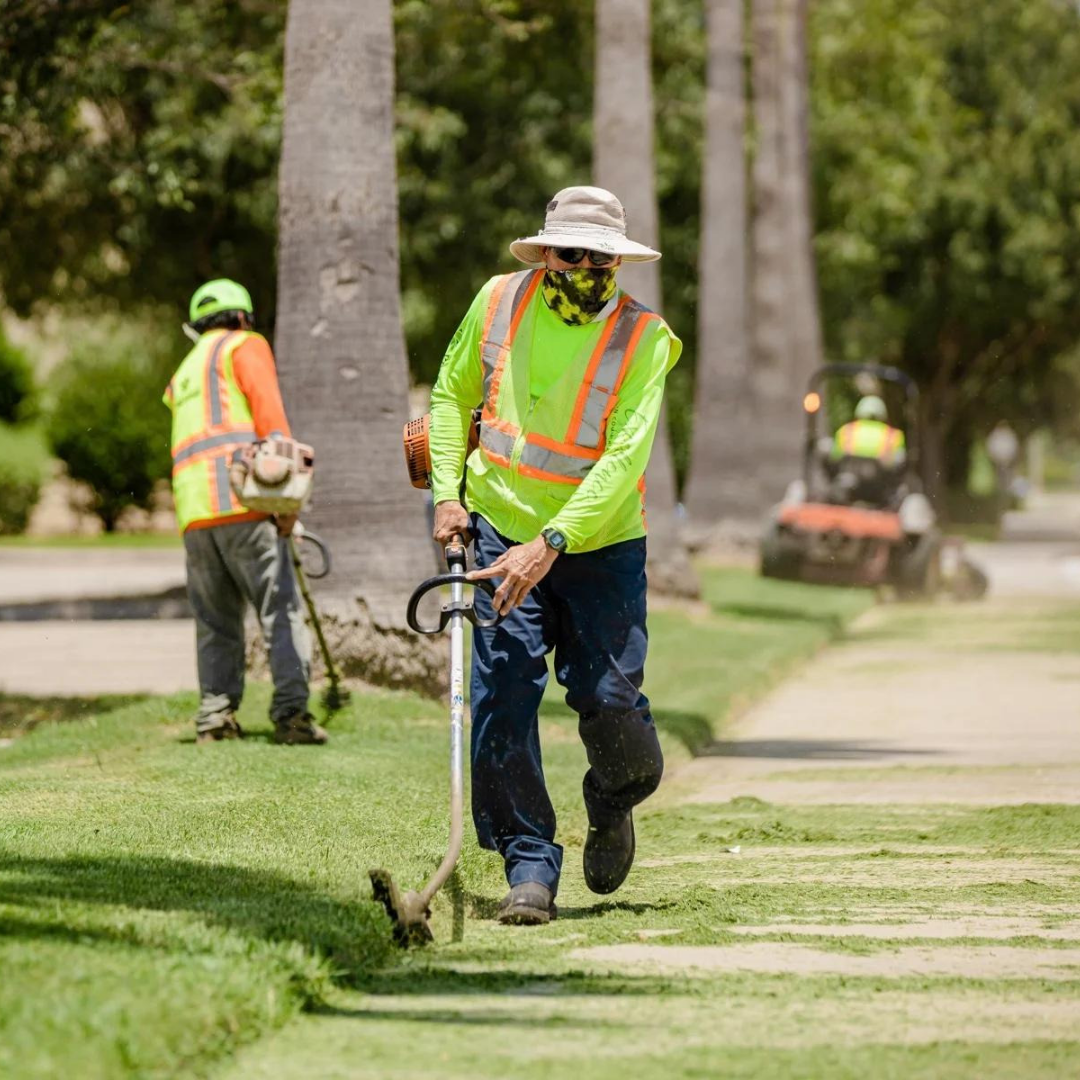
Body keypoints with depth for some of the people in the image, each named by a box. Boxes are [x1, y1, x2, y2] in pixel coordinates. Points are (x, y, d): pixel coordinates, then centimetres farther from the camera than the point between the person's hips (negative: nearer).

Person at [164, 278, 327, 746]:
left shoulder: (183, 377, 31)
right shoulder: (245, 346, 10)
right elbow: (267, 408, -6)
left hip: (193, 511, 6)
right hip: (241, 496, -6)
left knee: (216, 620, 11)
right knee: (280, 608, -8)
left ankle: (215, 714, 1)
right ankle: (291, 713, -17)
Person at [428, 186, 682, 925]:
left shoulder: (643, 337, -15)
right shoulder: (498, 303, -6)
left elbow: (626, 457, -22)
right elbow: (453, 394, 11)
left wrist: (550, 545, -30)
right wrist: (447, 492, 1)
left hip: (601, 544, -2)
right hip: (502, 532, 2)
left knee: (609, 703, -5)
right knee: (502, 701, -10)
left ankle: (614, 805, 29)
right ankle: (530, 866, 0)